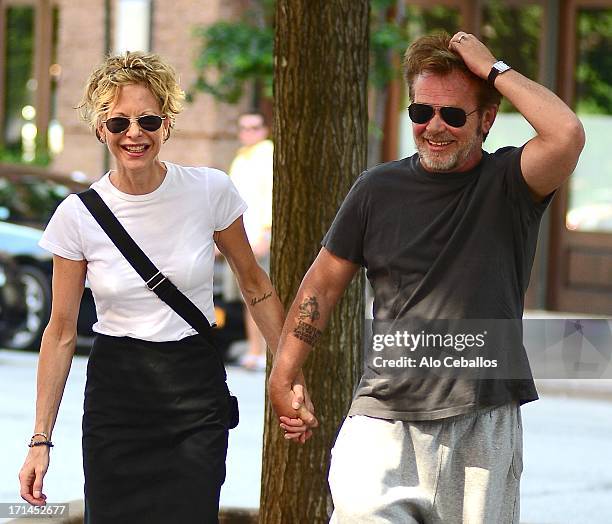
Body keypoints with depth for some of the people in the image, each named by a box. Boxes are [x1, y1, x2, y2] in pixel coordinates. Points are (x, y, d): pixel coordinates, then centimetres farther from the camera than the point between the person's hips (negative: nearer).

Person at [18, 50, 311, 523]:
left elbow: (254, 285, 9)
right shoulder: (78, 215, -4)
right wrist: (41, 439, 0)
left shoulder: (210, 192, -5)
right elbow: (62, 331, 2)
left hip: (197, 397, -1)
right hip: (114, 393, 1)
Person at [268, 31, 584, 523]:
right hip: (385, 415, 1)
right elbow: (324, 282, 14)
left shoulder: (508, 182, 0)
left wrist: (493, 70, -11)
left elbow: (567, 135, -21)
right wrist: (282, 377, 11)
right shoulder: (379, 189, 6)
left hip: (484, 423, -1)